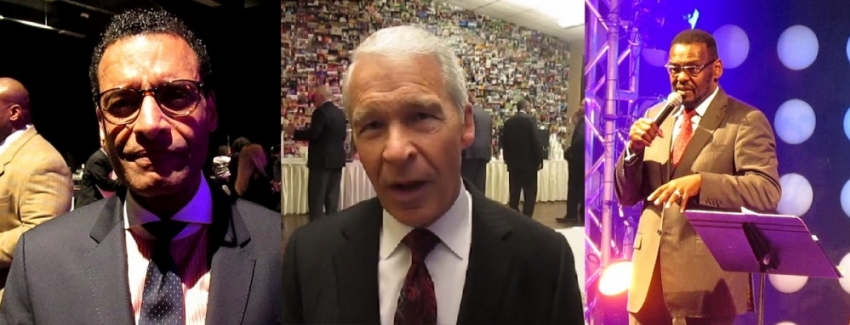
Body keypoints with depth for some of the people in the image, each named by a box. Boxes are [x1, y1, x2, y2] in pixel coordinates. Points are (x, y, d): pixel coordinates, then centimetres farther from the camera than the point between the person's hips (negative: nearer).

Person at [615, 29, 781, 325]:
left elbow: (767, 192, -15)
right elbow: (626, 196, 10)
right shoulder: (656, 116, 12)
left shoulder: (746, 121, -4)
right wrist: (634, 148, -9)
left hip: (706, 278, -5)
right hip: (650, 273, 5)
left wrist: (700, 182, -29)